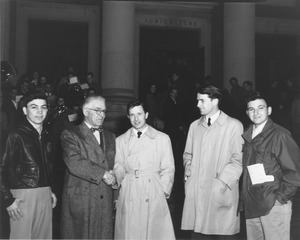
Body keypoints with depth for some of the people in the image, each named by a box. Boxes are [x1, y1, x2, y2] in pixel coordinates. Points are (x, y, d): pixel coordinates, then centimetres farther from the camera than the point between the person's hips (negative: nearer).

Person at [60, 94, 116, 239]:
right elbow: (74, 163, -17)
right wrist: (102, 173, -14)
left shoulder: (110, 136, 17)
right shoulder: (70, 135, -2)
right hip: (79, 202, -4)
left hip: (105, 202, 5)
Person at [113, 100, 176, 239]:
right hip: (128, 195, 1)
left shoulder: (162, 138, 7)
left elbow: (168, 169, 6)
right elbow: (119, 167, 8)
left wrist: (164, 191, -3)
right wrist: (114, 179, -12)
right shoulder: (120, 141, 11)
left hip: (154, 194, -1)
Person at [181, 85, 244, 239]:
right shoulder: (194, 126, 15)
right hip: (196, 191, 4)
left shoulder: (233, 125, -2)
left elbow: (238, 160, -5)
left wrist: (222, 182, -13)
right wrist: (188, 166, 4)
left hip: (221, 193, -4)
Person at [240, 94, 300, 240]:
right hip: (251, 206, 6)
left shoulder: (279, 135, -10)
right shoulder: (248, 136, 11)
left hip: (274, 205, -6)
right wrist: (245, 198, 8)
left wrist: (280, 196, -13)